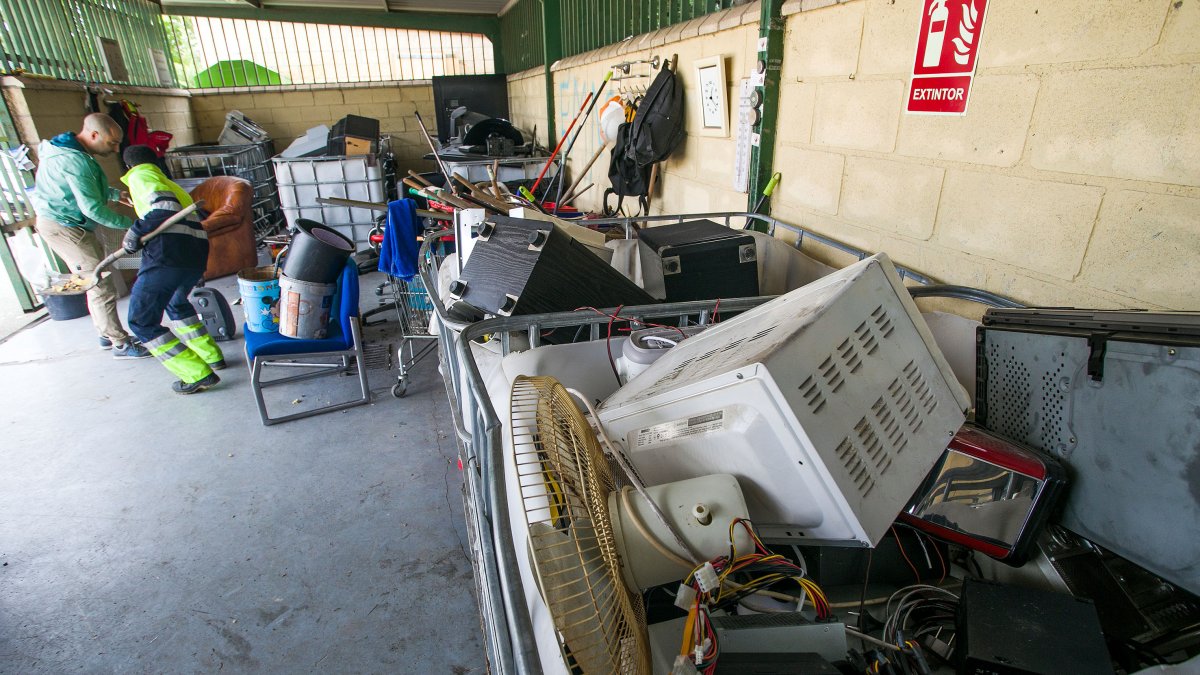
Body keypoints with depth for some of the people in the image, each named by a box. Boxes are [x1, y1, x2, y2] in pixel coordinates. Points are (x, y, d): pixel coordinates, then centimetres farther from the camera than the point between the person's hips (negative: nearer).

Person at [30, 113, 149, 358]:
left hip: (64, 225, 11)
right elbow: (93, 209, -26)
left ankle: (107, 335, 26)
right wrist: (130, 224, -20)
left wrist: (115, 194, 8)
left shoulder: (69, 151, 9)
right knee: (103, 289, -9)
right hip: (65, 228, -11)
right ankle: (121, 345, -3)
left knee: (95, 285, 16)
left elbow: (85, 190, 21)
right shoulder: (75, 161, -24)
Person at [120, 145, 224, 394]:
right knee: (177, 304, 34)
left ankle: (199, 375, -4)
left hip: (167, 255, -8)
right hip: (197, 254, 8)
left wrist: (135, 232, -5)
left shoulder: (140, 175, 7)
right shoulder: (171, 184, 31)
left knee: (142, 322, 4)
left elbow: (165, 207, -11)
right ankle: (212, 357, 31)